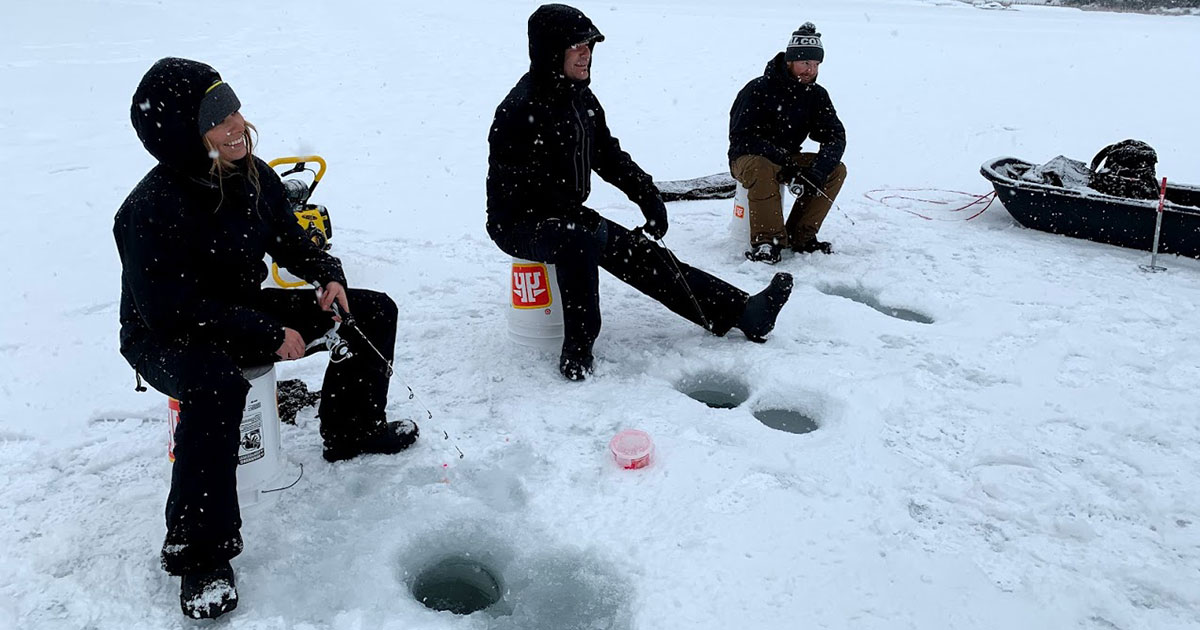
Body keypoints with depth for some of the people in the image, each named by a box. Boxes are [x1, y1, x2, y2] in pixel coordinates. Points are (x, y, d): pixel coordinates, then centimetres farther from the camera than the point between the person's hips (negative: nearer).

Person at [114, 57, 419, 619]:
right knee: (216, 386, -43)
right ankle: (199, 551, -27)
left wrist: (328, 275, -10)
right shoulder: (149, 213, -28)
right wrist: (269, 334, -28)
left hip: (246, 311, 8)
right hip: (164, 339, -7)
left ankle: (352, 431, 22)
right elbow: (172, 310, -29)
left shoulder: (252, 175, -6)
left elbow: (289, 239, 9)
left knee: (373, 312, 3)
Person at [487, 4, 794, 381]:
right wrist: (584, 219, -24)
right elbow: (524, 188, -24)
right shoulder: (521, 109, -20)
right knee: (580, 239, -38)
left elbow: (610, 158, 15)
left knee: (642, 254, -5)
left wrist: (648, 197, 2)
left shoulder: (582, 100, 7)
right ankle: (577, 350, -26)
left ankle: (742, 312, -7)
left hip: (568, 217, 8)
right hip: (518, 224, -7)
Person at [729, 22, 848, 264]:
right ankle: (765, 240, -25)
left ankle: (801, 236, -7)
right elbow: (740, 137, -24)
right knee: (763, 170, -39)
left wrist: (818, 170, -26)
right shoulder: (758, 89, -18)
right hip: (747, 158, -6)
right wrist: (783, 162, -34)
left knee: (836, 170, -12)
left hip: (787, 158, 6)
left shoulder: (816, 95, -2)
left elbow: (835, 137, -5)